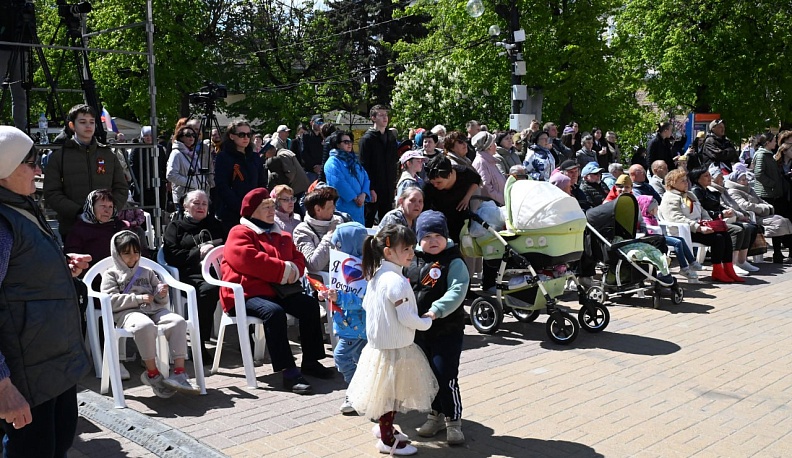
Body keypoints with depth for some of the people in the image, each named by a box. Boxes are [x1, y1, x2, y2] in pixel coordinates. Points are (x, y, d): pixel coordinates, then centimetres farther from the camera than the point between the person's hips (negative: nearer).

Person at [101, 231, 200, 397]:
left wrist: (161, 294, 0)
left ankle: (179, 372, -31)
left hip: (154, 310, 5)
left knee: (178, 321, -27)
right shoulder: (111, 274, 15)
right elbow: (111, 300, -2)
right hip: (128, 313, -4)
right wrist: (139, 298, -9)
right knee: (146, 325, -41)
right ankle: (152, 373, -28)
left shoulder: (147, 273, 27)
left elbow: (162, 301, 25)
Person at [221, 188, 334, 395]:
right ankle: (288, 371, -35)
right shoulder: (240, 234, -1)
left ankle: (310, 361, -2)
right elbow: (249, 260, -18)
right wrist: (284, 270, -16)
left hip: (277, 290, 7)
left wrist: (294, 271, -8)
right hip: (247, 293, -7)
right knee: (274, 312, -35)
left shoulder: (281, 236, 22)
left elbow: (298, 258, 19)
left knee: (310, 305, -13)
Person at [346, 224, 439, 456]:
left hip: (378, 343, 9)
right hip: (395, 348, -9)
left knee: (389, 394, 23)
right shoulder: (396, 281, -25)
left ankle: (386, 429, 39)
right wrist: (427, 321, -7)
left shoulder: (376, 274, 4)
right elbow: (407, 318, -24)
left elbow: (366, 305, 14)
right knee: (390, 394, 6)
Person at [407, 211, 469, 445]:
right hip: (419, 329, 6)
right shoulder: (411, 261, 6)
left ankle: (453, 420, 12)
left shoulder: (454, 263, -10)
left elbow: (457, 292, -22)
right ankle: (436, 415, 34)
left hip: (447, 329, -6)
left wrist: (436, 310, -33)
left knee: (446, 376, -5)